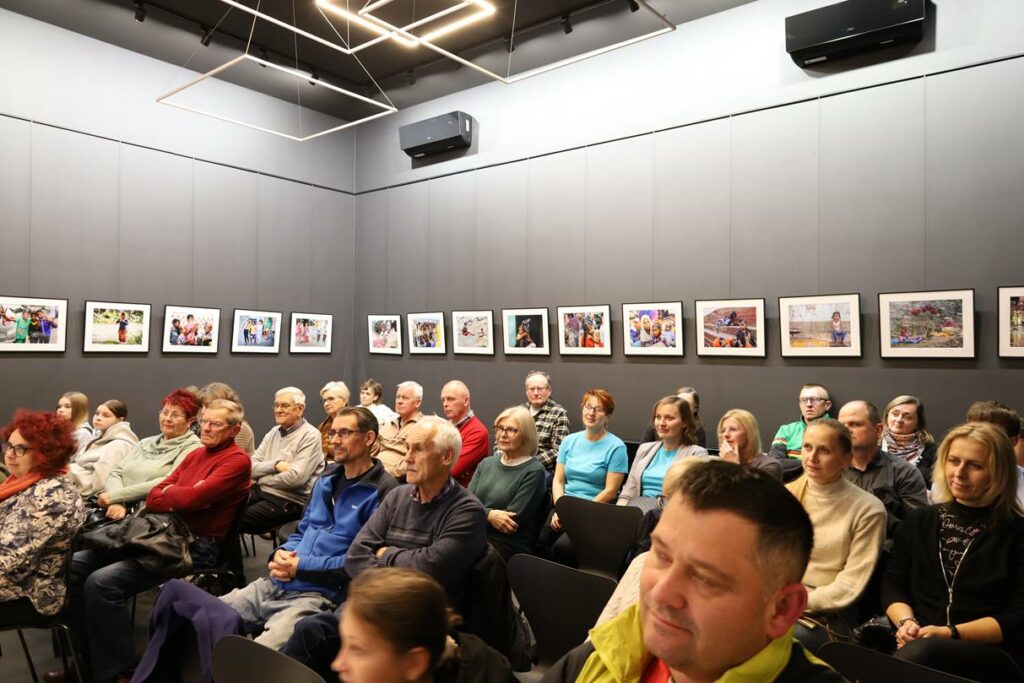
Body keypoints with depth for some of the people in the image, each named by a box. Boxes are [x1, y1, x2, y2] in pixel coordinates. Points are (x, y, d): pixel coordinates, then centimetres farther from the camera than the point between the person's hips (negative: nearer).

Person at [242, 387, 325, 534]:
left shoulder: (310, 436, -9)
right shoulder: (274, 432, 14)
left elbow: (296, 478, -19)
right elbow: (251, 467, 6)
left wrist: (261, 479, -6)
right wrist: (275, 465, -12)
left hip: (290, 500, -6)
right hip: (261, 490, 7)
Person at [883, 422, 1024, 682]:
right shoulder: (919, 521, 16)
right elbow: (892, 583, 13)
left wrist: (952, 633, -15)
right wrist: (905, 621, -9)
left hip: (994, 655, -3)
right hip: (920, 645, 3)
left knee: (920, 652, -37)